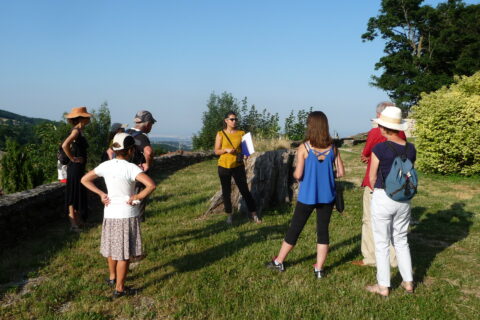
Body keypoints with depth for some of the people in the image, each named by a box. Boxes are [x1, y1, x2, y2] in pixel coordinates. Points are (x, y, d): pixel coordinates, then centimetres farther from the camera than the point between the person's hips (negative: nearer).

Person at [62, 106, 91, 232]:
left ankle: (77, 221, 29)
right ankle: (73, 224, 4)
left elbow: (69, 145, 25)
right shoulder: (76, 130, -16)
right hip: (75, 167, -9)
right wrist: (72, 158, -20)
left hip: (79, 167, 9)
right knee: (74, 195, -3)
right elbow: (64, 145, -31)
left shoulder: (79, 130, 12)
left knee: (79, 194, 17)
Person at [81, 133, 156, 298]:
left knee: (112, 247, 24)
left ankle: (112, 277, 43)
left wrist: (101, 193, 5)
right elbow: (151, 185, -31)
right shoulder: (131, 168, -18)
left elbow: (84, 180, 8)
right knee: (125, 253, 7)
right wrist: (137, 197, -17)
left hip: (109, 213, 6)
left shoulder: (105, 165, -2)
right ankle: (119, 288, 17)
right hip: (127, 214, -6)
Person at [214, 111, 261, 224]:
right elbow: (216, 151, 0)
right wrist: (226, 150, -18)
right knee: (226, 192, 8)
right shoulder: (220, 134, -1)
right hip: (224, 166, 0)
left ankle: (254, 215, 8)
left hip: (238, 166, 0)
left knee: (245, 190, 0)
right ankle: (229, 215, 21)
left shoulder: (241, 133, 3)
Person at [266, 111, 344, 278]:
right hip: (327, 196, 2)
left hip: (307, 196, -2)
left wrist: (294, 174, 7)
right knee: (323, 230, 11)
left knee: (294, 228, 11)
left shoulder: (304, 147, -12)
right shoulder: (332, 147, -3)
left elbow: (298, 175, -15)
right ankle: (319, 269, 14)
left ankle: (278, 262, 27)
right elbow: (341, 172, -1)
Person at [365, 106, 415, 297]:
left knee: (382, 243, 7)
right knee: (401, 241, 20)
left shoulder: (379, 149, -17)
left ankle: (383, 286, 16)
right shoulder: (411, 149, -1)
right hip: (403, 199, 5)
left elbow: (373, 178, -7)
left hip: (382, 199, -5)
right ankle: (408, 282, 27)